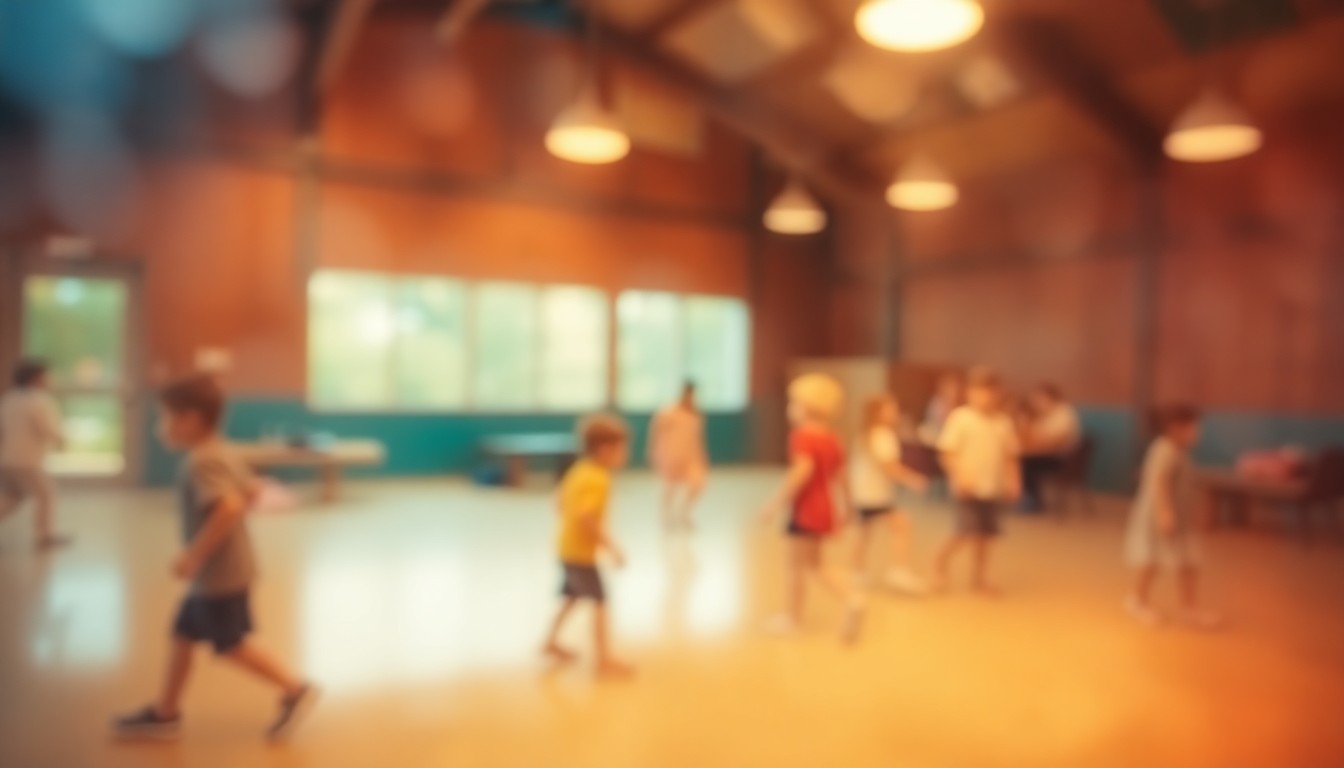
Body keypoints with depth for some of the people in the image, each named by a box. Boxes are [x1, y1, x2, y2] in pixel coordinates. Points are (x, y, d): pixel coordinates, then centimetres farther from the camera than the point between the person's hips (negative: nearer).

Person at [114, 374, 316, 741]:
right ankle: (165, 712, 30)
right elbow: (251, 492, 19)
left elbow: (230, 507, -37)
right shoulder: (221, 453, 8)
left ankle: (294, 689, 11)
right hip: (221, 571, 10)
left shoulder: (201, 463, -22)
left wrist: (195, 554, -28)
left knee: (231, 646, 4)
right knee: (182, 635, 18)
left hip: (219, 575, -10)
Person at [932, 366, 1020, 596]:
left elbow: (1009, 455, 13)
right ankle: (943, 560, 14)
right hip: (968, 488, -5)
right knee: (968, 532, -12)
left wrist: (1013, 480, 5)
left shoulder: (1003, 422, 7)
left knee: (985, 534, 9)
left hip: (992, 488, 5)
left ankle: (979, 578, 23)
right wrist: (961, 475, -19)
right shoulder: (960, 418, -8)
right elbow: (948, 451, -9)